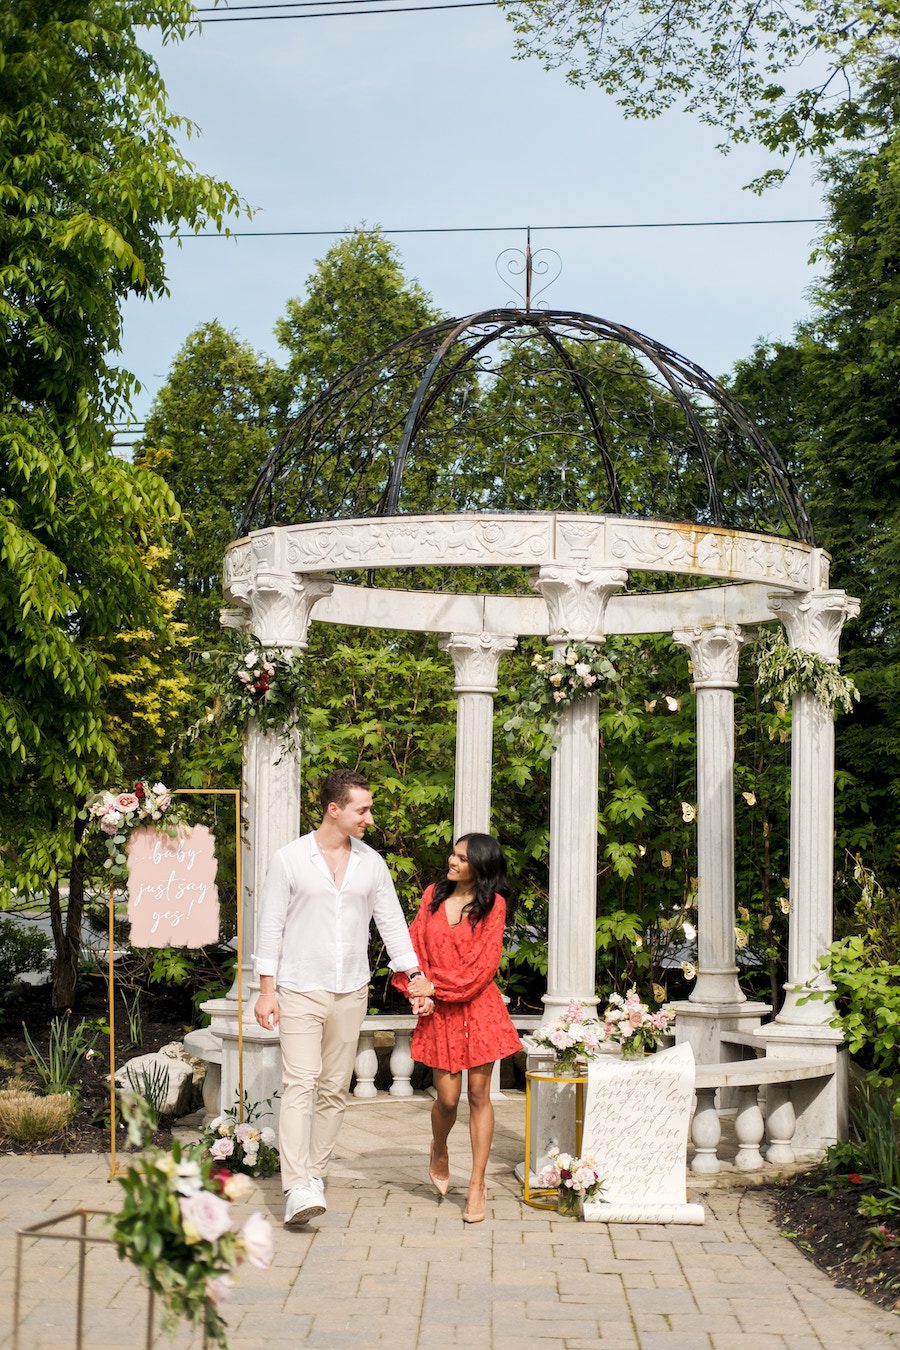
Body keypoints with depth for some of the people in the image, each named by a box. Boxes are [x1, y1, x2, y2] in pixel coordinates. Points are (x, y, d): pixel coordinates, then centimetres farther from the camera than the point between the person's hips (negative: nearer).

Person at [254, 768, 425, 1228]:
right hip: (300, 990, -4)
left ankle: (316, 1175, 20)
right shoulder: (289, 859, -4)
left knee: (335, 1089, 8)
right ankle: (298, 1189, -21)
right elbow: (271, 926, -2)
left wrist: (415, 978, 1)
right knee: (300, 1083, -14)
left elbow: (392, 924, 9)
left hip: (351, 993, 4)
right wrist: (266, 990, -6)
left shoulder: (372, 863, 6)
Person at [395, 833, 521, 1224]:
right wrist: (418, 988, -7)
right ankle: (438, 1151, 32)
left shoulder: (493, 904, -2)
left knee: (479, 1094, 0)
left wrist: (435, 986, -7)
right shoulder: (433, 895, 10)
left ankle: (477, 1185, 9)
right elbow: (414, 944, 8)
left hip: (477, 1008, -2)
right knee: (447, 1096, 0)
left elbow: (482, 965, -7)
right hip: (438, 1011, 2)